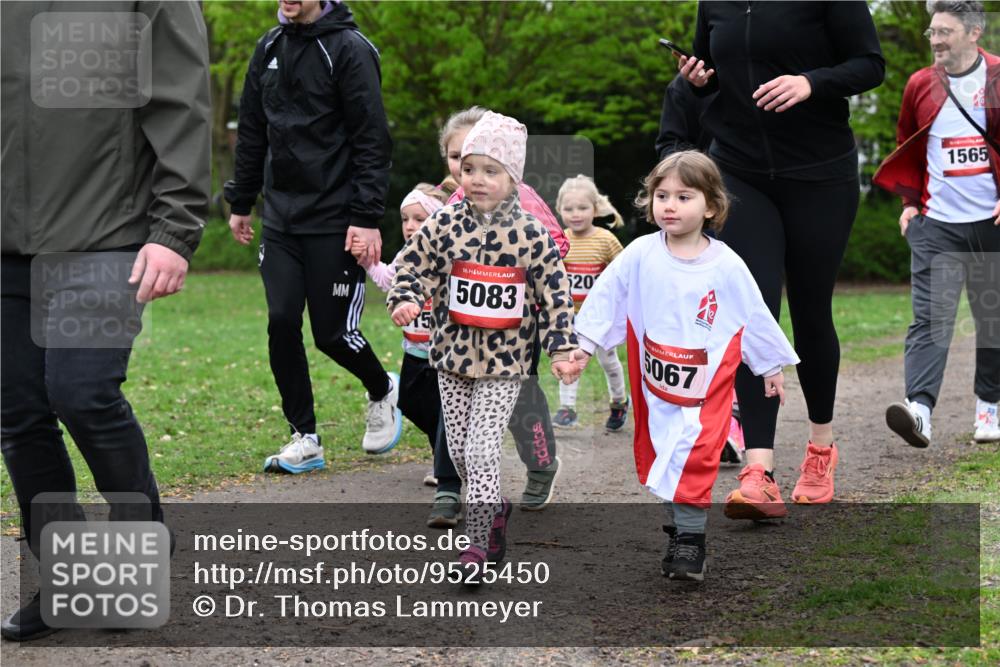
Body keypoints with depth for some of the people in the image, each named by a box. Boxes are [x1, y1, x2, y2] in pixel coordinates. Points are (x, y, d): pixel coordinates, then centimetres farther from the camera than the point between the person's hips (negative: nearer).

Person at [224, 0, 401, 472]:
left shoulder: (349, 49, -10)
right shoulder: (269, 48, 11)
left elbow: (372, 140, -13)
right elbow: (252, 132, 18)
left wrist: (367, 217, -18)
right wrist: (240, 202, 18)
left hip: (334, 221, -6)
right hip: (281, 217, 6)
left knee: (332, 333, -2)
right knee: (281, 323, -2)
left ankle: (383, 392, 28)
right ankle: (305, 440, 9)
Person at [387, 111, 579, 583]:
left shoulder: (530, 234, -8)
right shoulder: (445, 225, -4)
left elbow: (555, 294, -3)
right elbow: (411, 266, 5)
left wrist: (561, 350, -7)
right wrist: (406, 301, -15)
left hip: (504, 362, -3)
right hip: (453, 354, 3)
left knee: (482, 450, -10)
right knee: (459, 451, 12)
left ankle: (477, 542, -2)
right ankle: (495, 509, 39)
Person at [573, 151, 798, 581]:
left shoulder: (726, 265, -6)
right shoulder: (639, 254, -5)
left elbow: (755, 317, 4)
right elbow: (605, 297, 1)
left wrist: (773, 367, 12)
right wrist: (583, 342, 0)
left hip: (707, 383, -2)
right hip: (654, 382, 2)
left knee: (694, 458, -9)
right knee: (660, 454, 11)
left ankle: (690, 538, -1)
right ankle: (676, 523, 26)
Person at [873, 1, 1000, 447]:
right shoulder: (920, 85, 7)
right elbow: (908, 148, 19)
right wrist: (910, 201, 9)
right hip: (936, 224, 1)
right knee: (929, 317, -12)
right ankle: (919, 409, -24)